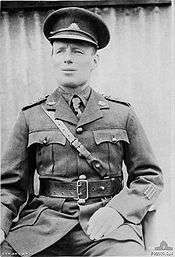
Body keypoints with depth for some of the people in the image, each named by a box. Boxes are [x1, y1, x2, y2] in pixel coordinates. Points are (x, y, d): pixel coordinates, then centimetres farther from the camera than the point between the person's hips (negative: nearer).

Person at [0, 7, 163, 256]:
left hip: (109, 225, 0)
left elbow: (150, 176, 9)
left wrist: (117, 210, -10)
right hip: (45, 223, 1)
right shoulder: (31, 117, 8)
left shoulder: (122, 114, 8)